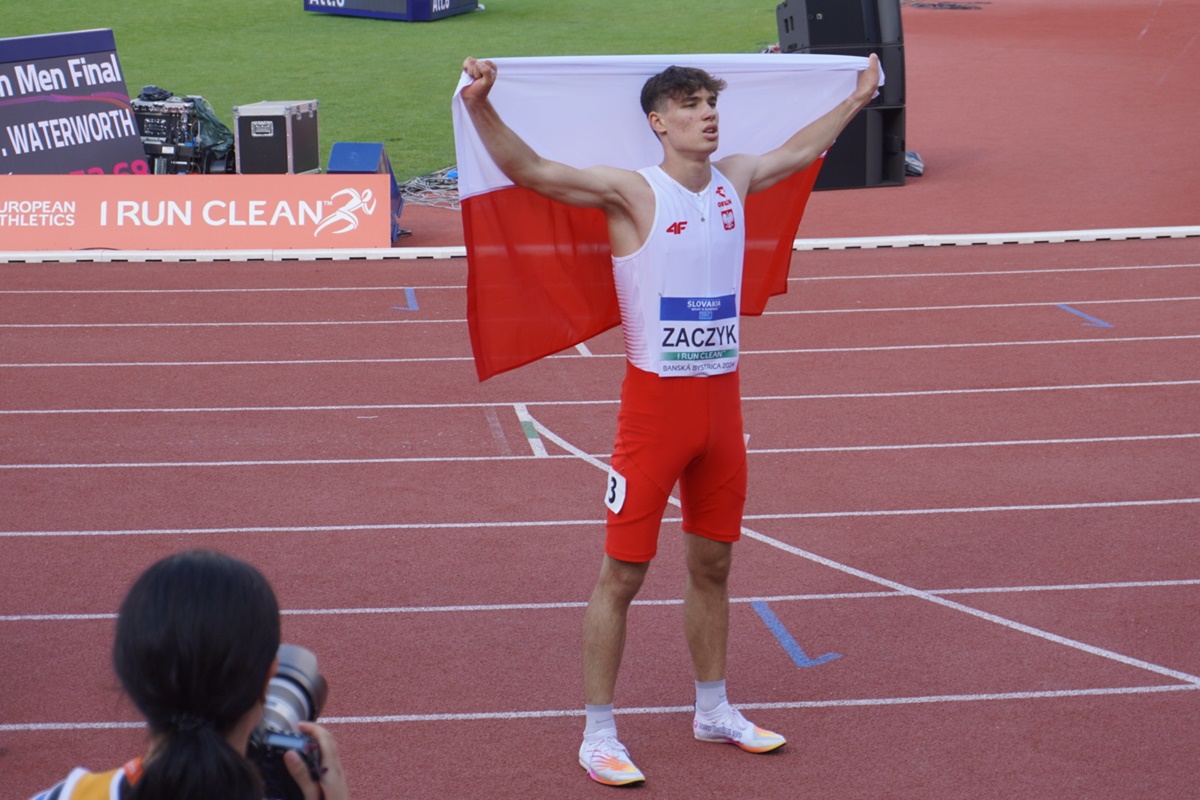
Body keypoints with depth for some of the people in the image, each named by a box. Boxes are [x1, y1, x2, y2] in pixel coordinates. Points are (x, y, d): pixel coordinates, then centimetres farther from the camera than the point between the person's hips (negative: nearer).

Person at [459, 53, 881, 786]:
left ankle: (714, 711, 32)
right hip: (656, 401, -6)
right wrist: (481, 107, -38)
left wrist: (857, 98, 38)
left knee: (713, 563, 17)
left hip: (722, 400, 6)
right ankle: (598, 733, 8)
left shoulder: (734, 181, 7)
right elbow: (531, 171, -24)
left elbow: (798, 151, 28)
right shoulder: (632, 193, -11)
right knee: (624, 572, -1)